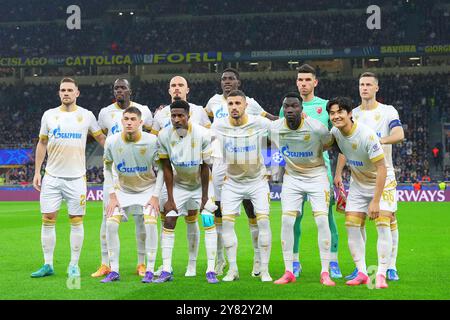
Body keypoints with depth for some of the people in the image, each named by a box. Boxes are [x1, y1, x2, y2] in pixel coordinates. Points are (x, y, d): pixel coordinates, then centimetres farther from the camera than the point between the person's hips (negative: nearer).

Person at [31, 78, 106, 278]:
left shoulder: (86, 115, 3)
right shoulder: (49, 115, 8)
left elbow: (101, 138, 12)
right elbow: (42, 144, 14)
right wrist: (37, 171, 9)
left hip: (76, 177, -1)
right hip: (52, 177, 2)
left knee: (76, 221, 0)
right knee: (48, 220, 0)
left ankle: (74, 265, 8)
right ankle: (48, 265, 8)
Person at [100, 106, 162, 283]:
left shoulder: (152, 141, -20)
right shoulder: (112, 141, -14)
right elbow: (107, 168, 1)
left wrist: (155, 196, -15)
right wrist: (112, 195, -6)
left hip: (148, 188, -2)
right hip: (122, 189, 2)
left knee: (150, 223, -21)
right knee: (111, 223, -14)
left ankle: (150, 271, -11)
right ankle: (114, 271, -4)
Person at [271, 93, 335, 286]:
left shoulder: (316, 128, -22)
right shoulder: (275, 128, -12)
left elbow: (332, 144, -6)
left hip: (317, 176, -3)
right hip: (292, 177, 3)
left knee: (322, 221, -12)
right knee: (286, 221, -7)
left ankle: (325, 272, -4)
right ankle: (288, 272, 1)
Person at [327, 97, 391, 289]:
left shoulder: (367, 135, -29)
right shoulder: (336, 132, -10)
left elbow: (381, 169, -28)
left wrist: (376, 201, -30)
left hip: (381, 184, -6)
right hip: (357, 185, 6)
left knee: (383, 225, -16)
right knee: (351, 226, -2)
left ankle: (381, 275, -13)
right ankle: (362, 273, 5)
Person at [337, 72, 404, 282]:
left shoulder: (388, 112, 0)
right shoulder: (352, 114, 11)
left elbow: (399, 135, -17)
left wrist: (379, 141, -36)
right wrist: (338, 173, 4)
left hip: (384, 174, -3)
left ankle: (391, 267, 0)